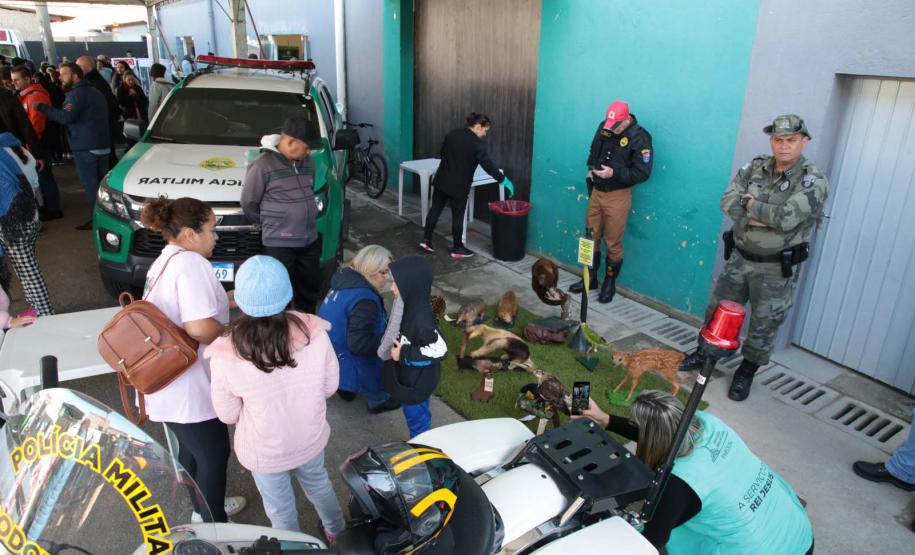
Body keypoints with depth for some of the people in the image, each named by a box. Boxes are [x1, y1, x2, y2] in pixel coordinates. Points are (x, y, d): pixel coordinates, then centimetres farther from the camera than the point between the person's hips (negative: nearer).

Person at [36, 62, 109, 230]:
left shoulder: (76, 93, -11)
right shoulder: (94, 91, 19)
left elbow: (67, 117, -24)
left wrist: (42, 107, -18)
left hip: (85, 147, -9)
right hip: (102, 144, 9)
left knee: (91, 184, -6)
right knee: (101, 182, 13)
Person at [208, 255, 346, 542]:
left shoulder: (226, 355, -30)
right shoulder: (314, 332, -27)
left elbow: (227, 415, -14)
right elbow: (329, 387, -10)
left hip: (265, 450, -2)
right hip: (310, 437, 2)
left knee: (280, 507, 26)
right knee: (318, 482, 33)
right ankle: (338, 532, 58)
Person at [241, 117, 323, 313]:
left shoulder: (308, 162, 6)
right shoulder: (263, 165, -14)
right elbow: (248, 203, -6)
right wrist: (268, 224, 3)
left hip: (310, 239, 6)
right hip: (279, 243, -6)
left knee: (310, 288, 17)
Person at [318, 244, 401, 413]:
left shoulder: (346, 278, 0)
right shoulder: (364, 300, -28)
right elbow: (359, 344, -29)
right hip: (341, 365, -9)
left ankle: (345, 388, 21)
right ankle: (379, 400, 17)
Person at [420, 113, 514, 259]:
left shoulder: (452, 134, 6)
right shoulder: (477, 143, -15)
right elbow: (488, 165, -17)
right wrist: (503, 180, -11)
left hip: (441, 180, 6)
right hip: (459, 185, -6)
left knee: (435, 209, 15)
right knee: (458, 216, 5)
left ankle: (426, 240, 17)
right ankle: (457, 249, 17)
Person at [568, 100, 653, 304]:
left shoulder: (639, 138, -17)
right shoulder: (603, 127, 0)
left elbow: (643, 173, -17)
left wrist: (614, 173, -24)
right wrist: (591, 168, 5)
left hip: (618, 196, -5)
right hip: (596, 191, 6)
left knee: (613, 243, 3)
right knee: (591, 238, 14)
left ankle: (609, 285, 20)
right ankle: (590, 279, 30)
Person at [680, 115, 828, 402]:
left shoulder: (813, 181, -14)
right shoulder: (753, 168, 0)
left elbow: (787, 218, -26)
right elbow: (728, 202, -11)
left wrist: (750, 204, -14)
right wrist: (766, 216, -21)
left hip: (777, 268, -4)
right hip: (739, 258, 4)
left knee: (764, 324, 7)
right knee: (717, 309, 15)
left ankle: (746, 372, 27)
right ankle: (705, 352, 38)